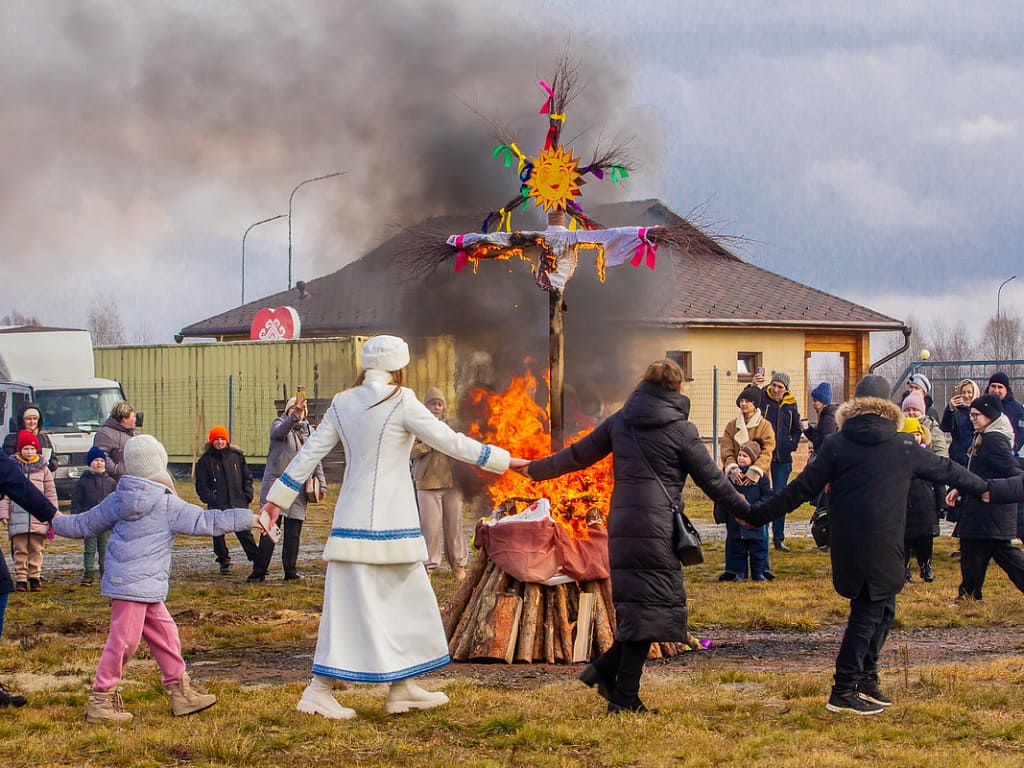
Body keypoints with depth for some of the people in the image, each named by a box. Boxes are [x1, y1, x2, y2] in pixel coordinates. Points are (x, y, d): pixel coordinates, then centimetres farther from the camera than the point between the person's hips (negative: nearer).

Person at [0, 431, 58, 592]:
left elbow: (51, 493, 9)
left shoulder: (43, 468, 7)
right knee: (20, 550, 1)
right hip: (18, 517, -1)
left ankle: (35, 577, 12)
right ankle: (21, 579, 4)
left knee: (36, 550, 5)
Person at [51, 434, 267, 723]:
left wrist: (58, 522, 40)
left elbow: (83, 525, 20)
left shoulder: (116, 501, 10)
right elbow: (205, 522, -12)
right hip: (136, 586, -9)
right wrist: (249, 519, -8)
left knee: (164, 634, 14)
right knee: (124, 640, -5)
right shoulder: (168, 505, -10)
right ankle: (100, 701, -1)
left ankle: (181, 691, 19)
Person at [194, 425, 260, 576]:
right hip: (217, 507, -1)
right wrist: (210, 499, -13)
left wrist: (247, 495, 3)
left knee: (245, 533, 0)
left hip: (238, 504, 1)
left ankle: (257, 560, 4)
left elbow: (247, 477, 14)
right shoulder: (205, 460, 0)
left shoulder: (237, 456, 7)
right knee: (218, 535, 5)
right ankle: (224, 563, 19)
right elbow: (201, 485, 0)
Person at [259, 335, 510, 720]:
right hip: (390, 523, -6)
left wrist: (277, 499, 16)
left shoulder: (343, 404, 8)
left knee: (407, 602, 13)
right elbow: (448, 440, -8)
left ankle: (402, 688, 16)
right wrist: (500, 459, 2)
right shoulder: (400, 402, -9)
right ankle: (318, 690, 0)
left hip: (353, 521, 6)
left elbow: (310, 453, 9)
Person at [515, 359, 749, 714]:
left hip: (621, 522, 6)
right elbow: (713, 481, 2)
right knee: (650, 603, -3)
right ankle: (624, 696, -4)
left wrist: (535, 468, 31)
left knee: (635, 601, 15)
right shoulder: (681, 430, -2)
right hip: (657, 525, -6)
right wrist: (748, 513, 14)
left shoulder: (620, 420, 11)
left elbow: (578, 454, 18)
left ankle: (605, 670, 4)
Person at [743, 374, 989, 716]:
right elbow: (945, 470, 16)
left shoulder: (836, 445, 3)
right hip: (883, 546, -3)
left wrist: (759, 513, 8)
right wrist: (983, 488, 32)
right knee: (869, 611, 1)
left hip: (846, 544, 4)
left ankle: (866, 680, 18)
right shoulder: (903, 447, 2)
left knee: (880, 609, 16)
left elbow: (803, 487, 1)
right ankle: (844, 691, -3)